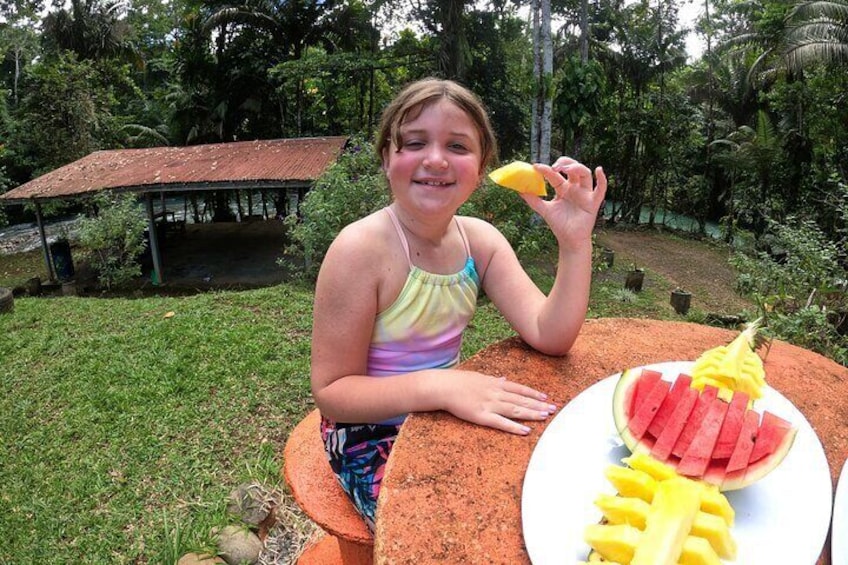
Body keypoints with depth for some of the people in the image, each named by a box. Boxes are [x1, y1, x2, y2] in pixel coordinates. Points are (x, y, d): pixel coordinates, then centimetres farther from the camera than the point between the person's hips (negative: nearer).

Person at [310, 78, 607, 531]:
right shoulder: (361, 248, -22)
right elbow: (331, 392, -20)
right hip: (373, 438, -5)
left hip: (448, 421, 6)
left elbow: (550, 337, -10)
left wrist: (575, 242, -23)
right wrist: (436, 386, -34)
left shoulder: (479, 239, -4)